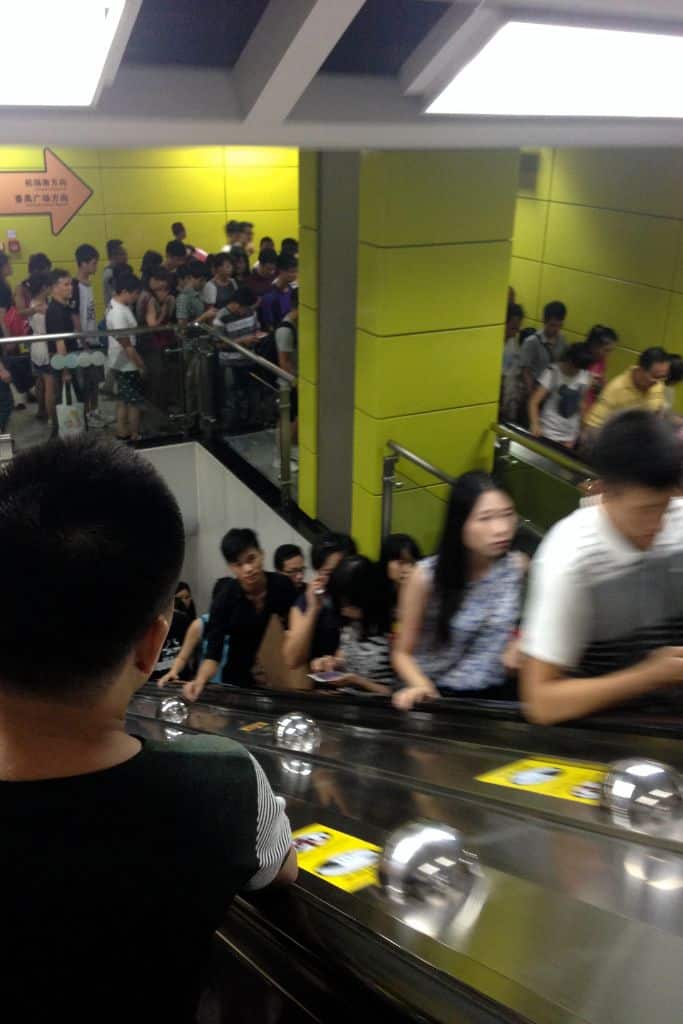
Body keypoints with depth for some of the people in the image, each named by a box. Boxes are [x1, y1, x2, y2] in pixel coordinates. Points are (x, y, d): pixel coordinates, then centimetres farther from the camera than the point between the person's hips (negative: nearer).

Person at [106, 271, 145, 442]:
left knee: (123, 400, 19)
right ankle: (135, 436, 13)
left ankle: (122, 432, 29)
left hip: (122, 363, 10)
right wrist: (141, 365, -17)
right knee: (136, 402, 3)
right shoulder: (119, 313, -28)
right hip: (127, 365, -10)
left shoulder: (116, 304, 4)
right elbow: (127, 345, -25)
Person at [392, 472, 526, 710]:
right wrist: (422, 686, -20)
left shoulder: (518, 566, -5)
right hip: (440, 697, -1)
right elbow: (403, 652, -3)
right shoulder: (427, 577, -14)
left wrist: (521, 643, -3)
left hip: (495, 696, 2)